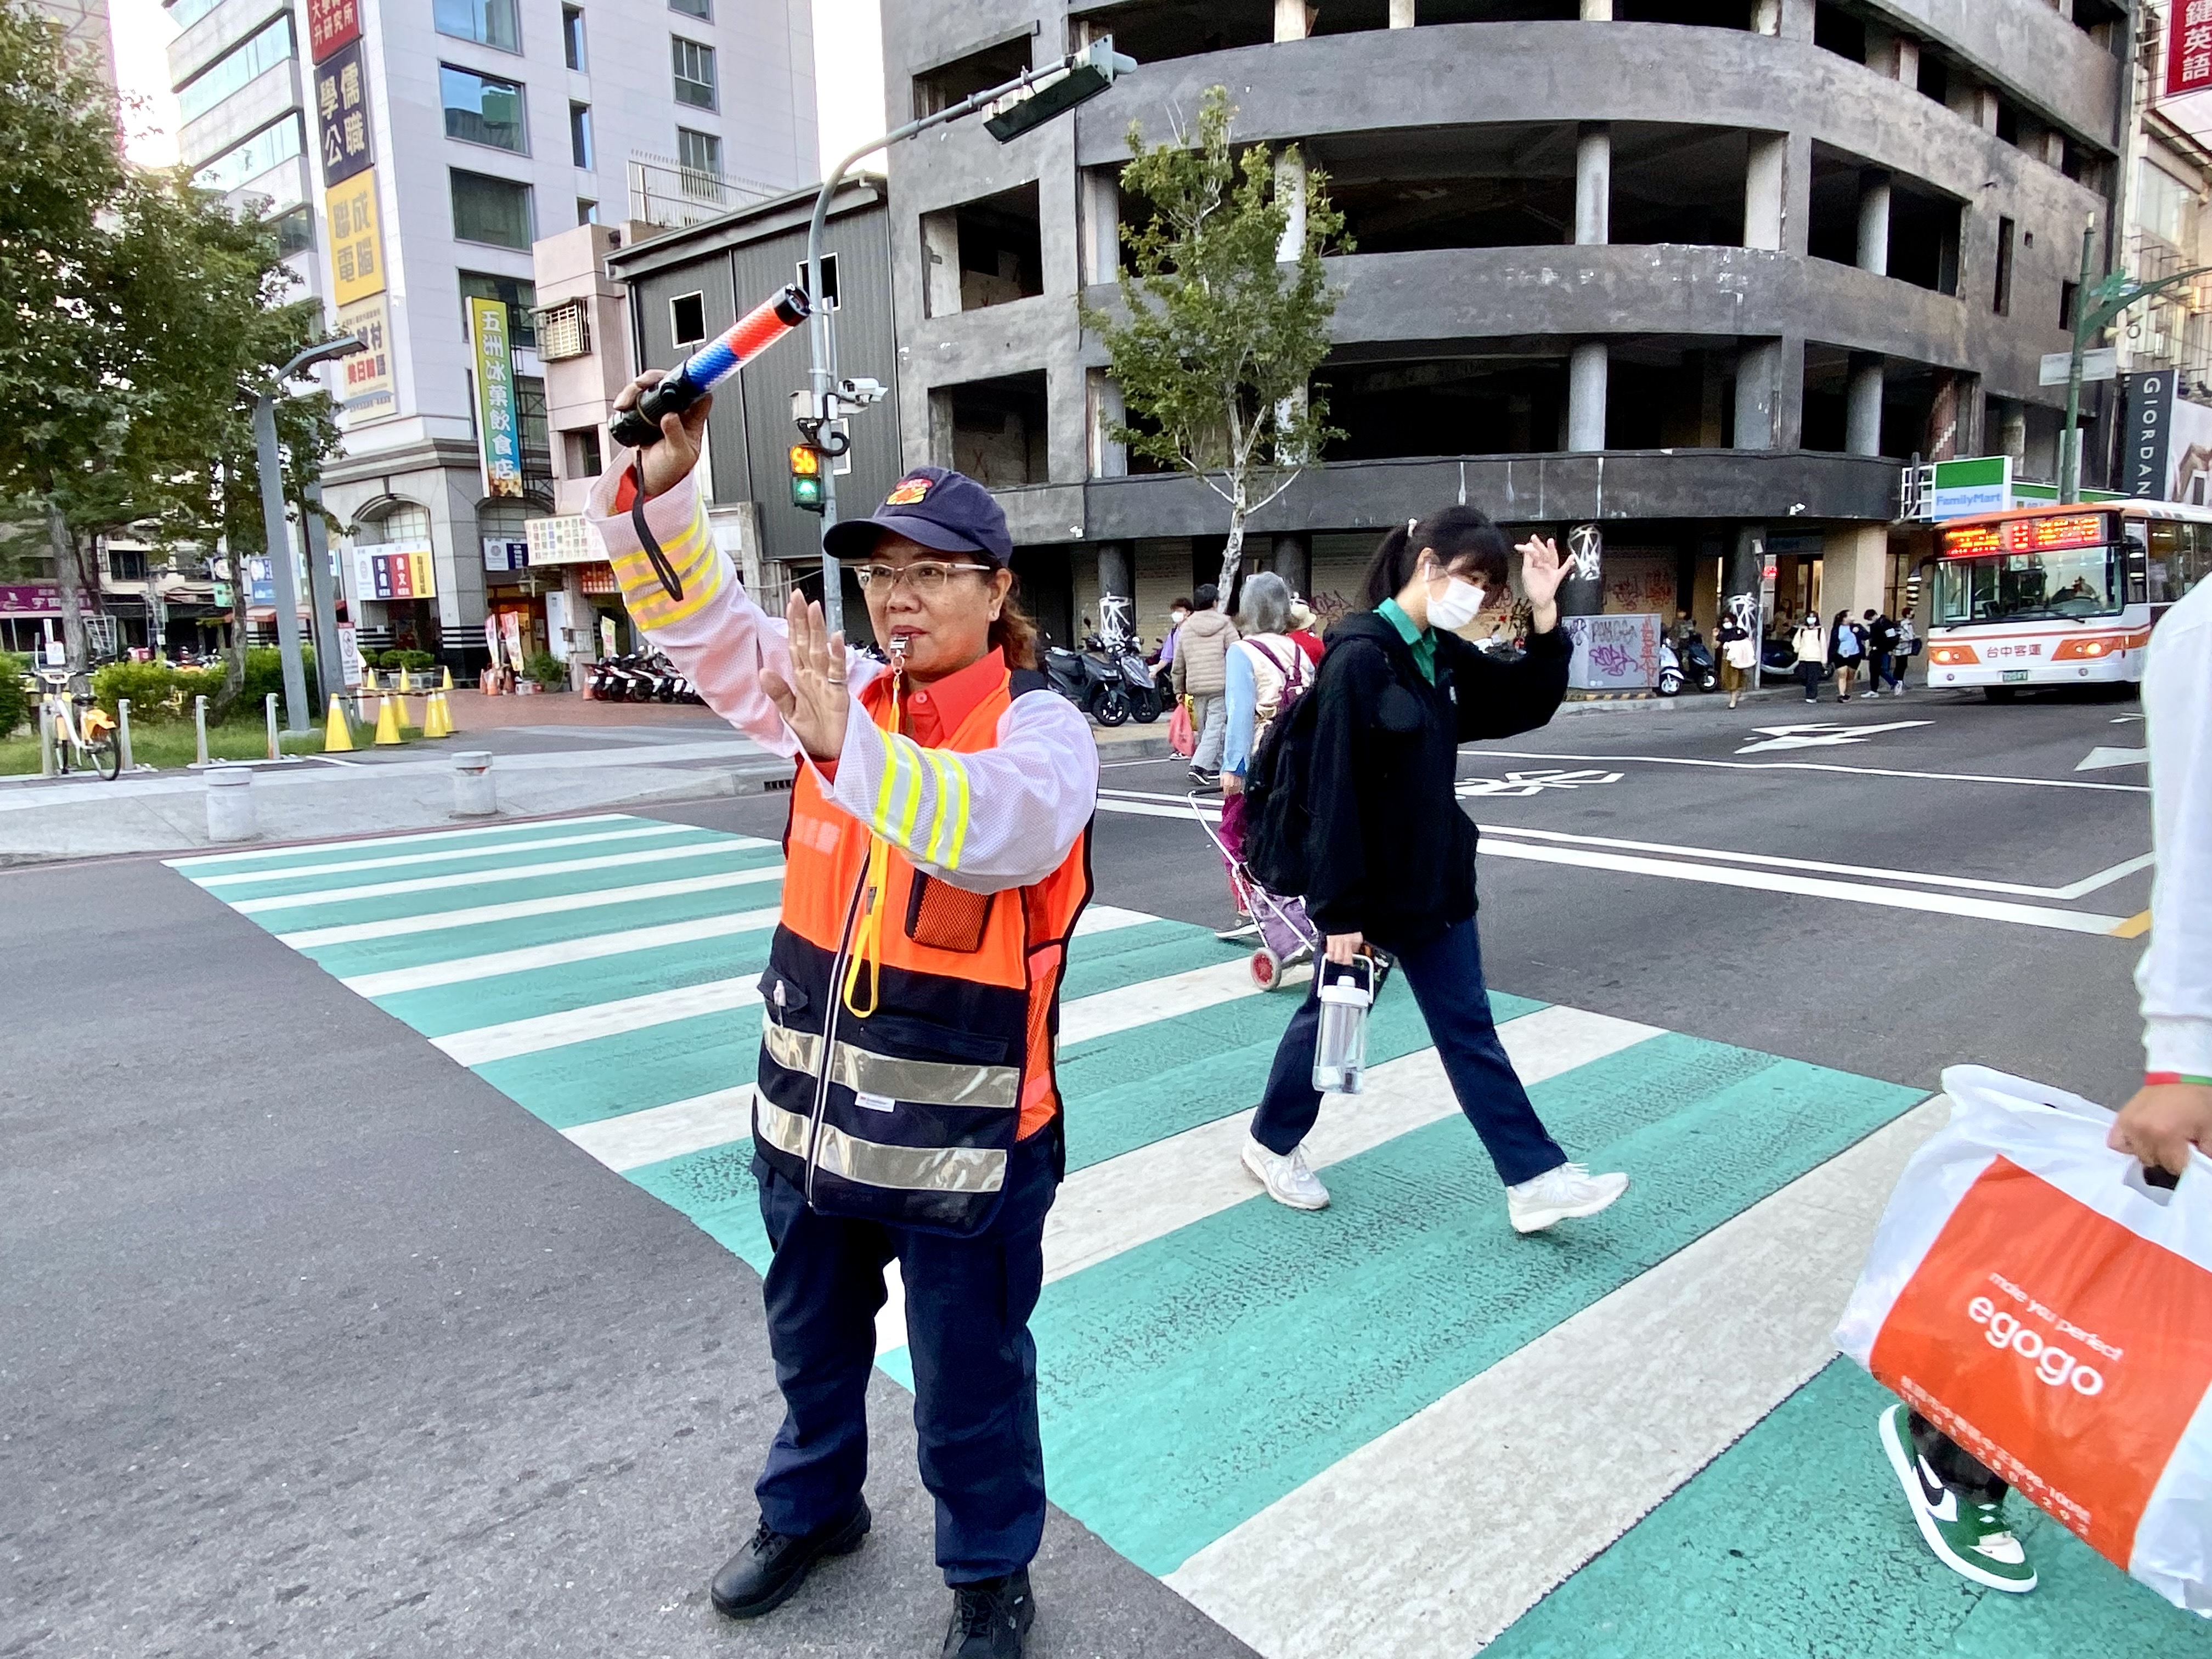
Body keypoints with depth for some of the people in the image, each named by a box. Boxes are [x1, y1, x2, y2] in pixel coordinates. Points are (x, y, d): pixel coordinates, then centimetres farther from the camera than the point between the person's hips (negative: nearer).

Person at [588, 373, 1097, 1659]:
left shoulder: (1041, 729, -16)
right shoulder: (839, 691, 2)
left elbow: (995, 830, -37)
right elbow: (703, 621, 1)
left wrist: (847, 746, -45)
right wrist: (659, 492, -14)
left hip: (965, 1138, -6)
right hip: (812, 1112, 6)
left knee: (971, 1383, 14)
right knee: (813, 1342, 28)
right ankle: (811, 1508, 56)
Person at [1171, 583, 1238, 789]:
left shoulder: (1185, 628, 10)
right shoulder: (1225, 625, -2)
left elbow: (1178, 664, 13)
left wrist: (1179, 689, 21)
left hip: (1196, 687, 4)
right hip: (1222, 685, -4)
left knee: (1204, 730, 14)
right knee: (1215, 728, -6)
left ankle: (1214, 768, 20)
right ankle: (1199, 766, -18)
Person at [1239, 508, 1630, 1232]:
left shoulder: (1444, 655, 6)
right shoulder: (1358, 655, -20)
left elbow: (1529, 705, 11)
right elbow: (1335, 790, -22)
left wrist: (1545, 614, -3)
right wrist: (1338, 908, -21)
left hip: (1434, 879, 8)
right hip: (1368, 886, -7)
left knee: (1468, 1028, 11)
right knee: (1333, 1014, 11)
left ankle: (1534, 1179, 17)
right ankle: (1272, 1142, 33)